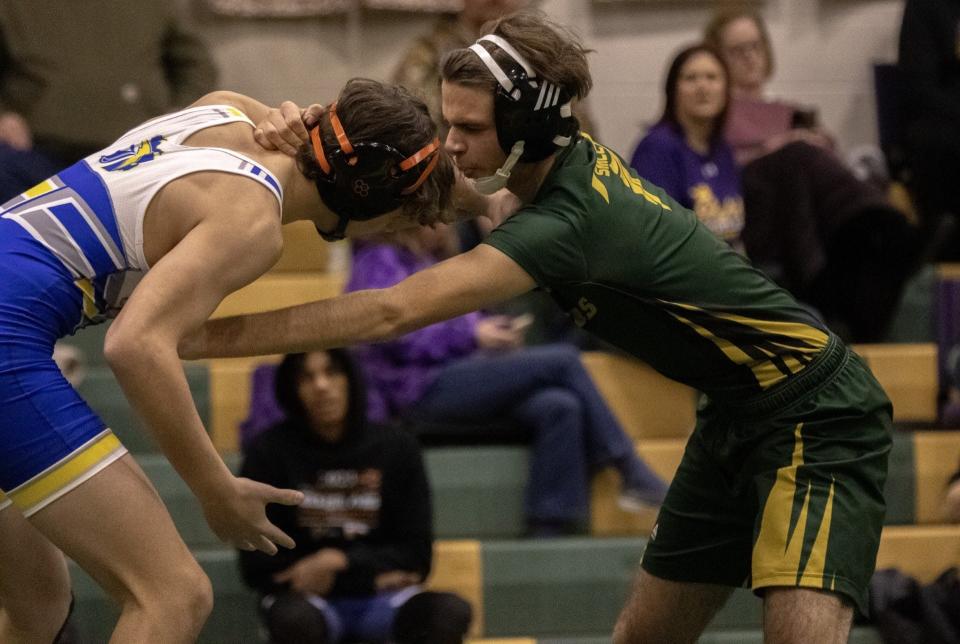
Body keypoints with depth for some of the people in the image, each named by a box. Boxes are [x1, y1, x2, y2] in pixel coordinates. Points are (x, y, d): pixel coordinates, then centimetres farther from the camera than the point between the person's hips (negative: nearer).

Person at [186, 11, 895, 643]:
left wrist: (202, 337, -32)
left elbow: (392, 312, -33)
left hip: (816, 417, -10)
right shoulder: (574, 160, -4)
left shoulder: (569, 222, -29)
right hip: (735, 422, 10)